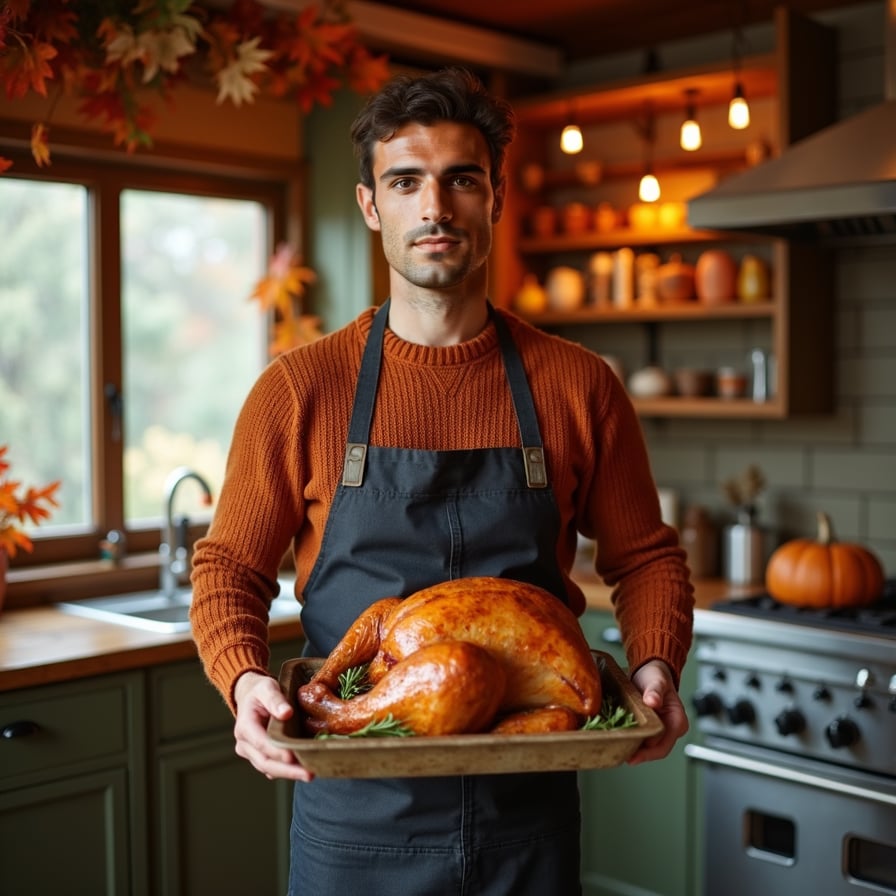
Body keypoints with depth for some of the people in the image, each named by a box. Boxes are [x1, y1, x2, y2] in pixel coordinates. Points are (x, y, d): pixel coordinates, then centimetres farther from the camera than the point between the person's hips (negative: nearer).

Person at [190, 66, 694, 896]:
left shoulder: (578, 387, -1)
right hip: (353, 813, 0)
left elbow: (645, 557, 6)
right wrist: (244, 679, -18)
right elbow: (228, 568, 1)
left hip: (530, 810, 1)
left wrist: (655, 666, -12)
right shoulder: (299, 391, -4)